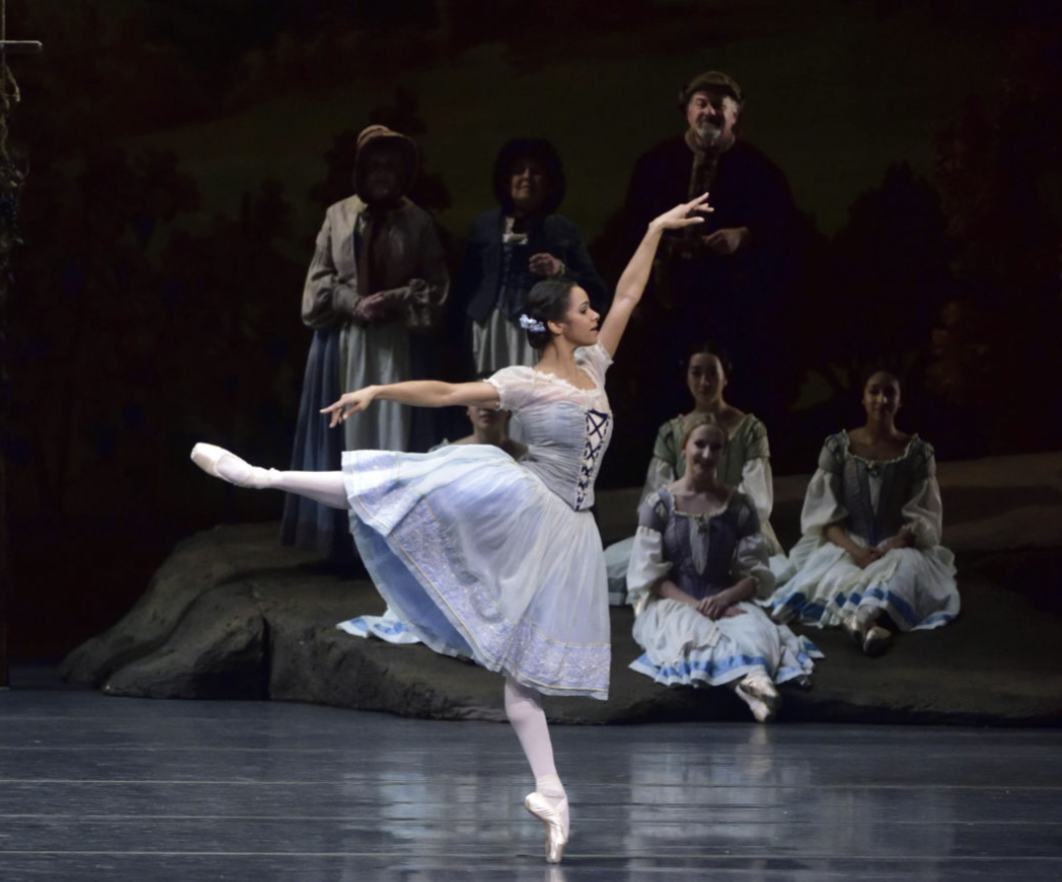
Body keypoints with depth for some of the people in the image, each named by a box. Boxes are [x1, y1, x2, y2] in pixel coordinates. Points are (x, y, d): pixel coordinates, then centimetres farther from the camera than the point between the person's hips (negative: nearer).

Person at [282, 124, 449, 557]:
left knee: (390, 432, -5)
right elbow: (319, 279, 6)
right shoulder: (338, 217, 6)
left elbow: (436, 283, 3)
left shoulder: (417, 222, 3)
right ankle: (347, 531, 6)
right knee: (344, 432, 1)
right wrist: (352, 303, -10)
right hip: (343, 342, 1)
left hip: (393, 343, -1)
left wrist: (393, 301, -12)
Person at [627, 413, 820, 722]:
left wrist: (724, 598, -16)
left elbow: (756, 574, 5)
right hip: (668, 605, -2)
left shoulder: (739, 507, 10)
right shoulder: (658, 505, 5)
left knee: (754, 626, -34)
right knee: (694, 629, -38)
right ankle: (748, 674, -68)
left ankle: (752, 679, -68)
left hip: (725, 602, 2)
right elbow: (649, 576, -1)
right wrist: (693, 604, -16)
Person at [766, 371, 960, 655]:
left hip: (899, 548, -1)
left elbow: (922, 519, -1)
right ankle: (868, 620, -62)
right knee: (831, 567, -35)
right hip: (845, 547, 1)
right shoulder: (837, 447, 2)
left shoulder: (918, 453, 2)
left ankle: (857, 619, -65)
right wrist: (854, 550, -21)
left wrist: (889, 550, -21)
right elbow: (824, 514, -2)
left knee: (909, 566, -37)